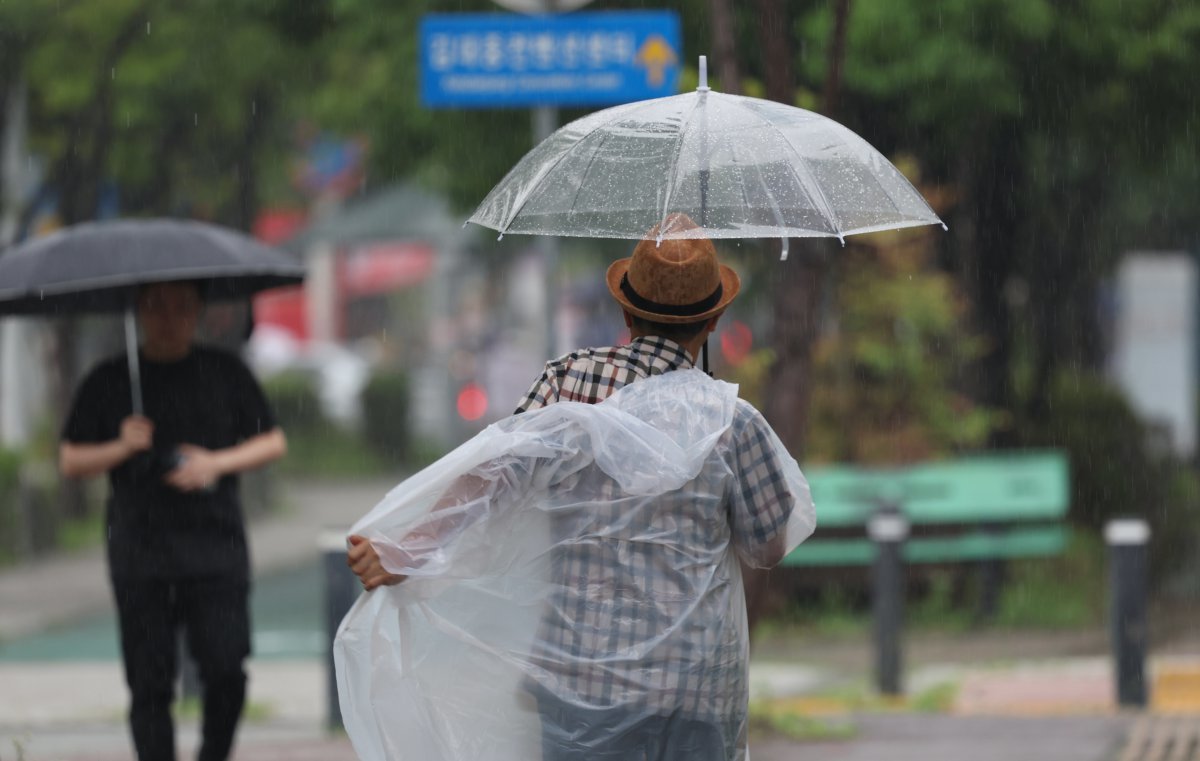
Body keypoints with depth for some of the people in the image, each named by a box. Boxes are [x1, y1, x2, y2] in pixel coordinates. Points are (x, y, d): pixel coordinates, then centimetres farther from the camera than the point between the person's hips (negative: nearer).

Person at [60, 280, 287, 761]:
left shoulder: (225, 373, 10)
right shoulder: (108, 382, 8)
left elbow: (274, 442, 12)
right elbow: (70, 461, 9)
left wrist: (216, 464, -5)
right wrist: (121, 449, -9)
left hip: (215, 545, 0)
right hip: (140, 554, 0)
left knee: (225, 672, -10)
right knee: (150, 686, -3)